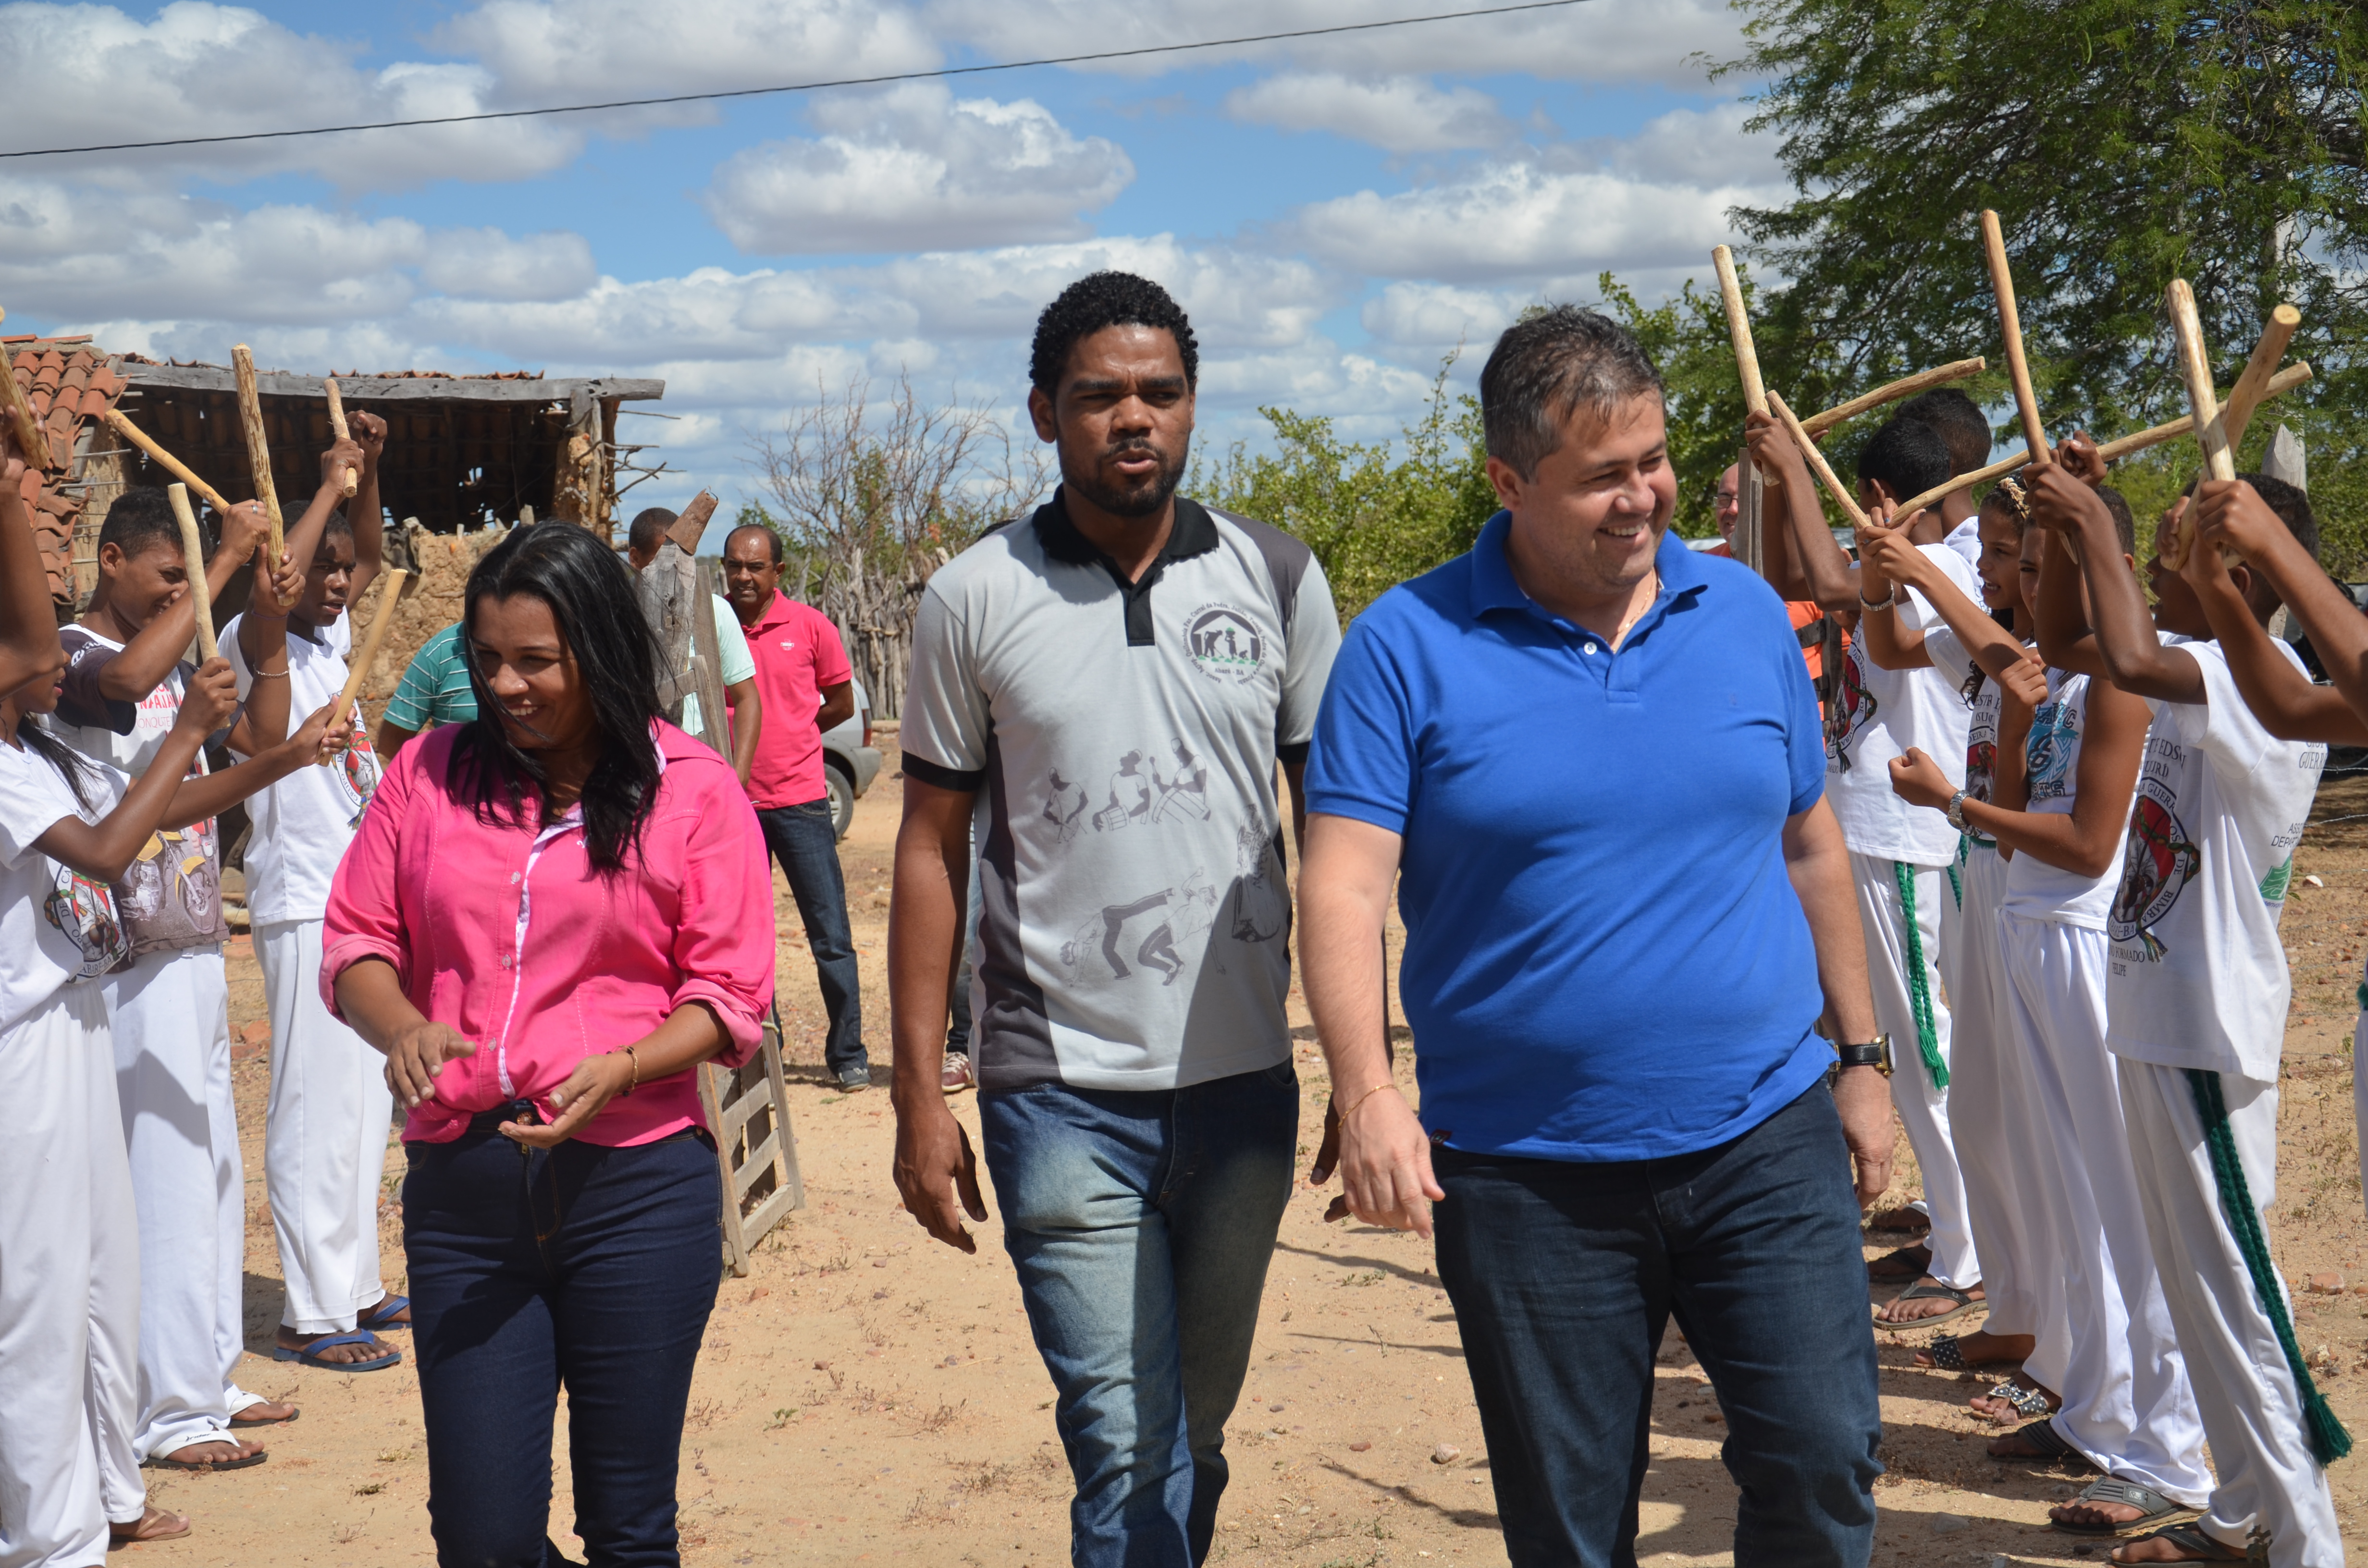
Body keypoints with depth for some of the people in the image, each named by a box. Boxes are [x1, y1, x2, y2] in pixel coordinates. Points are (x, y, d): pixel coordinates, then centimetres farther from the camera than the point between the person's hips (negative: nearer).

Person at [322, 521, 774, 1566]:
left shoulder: (693, 790, 0)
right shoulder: (431, 774, 8)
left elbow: (730, 992, -2)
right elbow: (355, 941, 11)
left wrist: (620, 1070, -19)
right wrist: (402, 1027, -11)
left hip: (638, 1190, -2)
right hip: (460, 1191, 2)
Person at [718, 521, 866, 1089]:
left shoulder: (809, 625, 0)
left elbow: (842, 704, 10)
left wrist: (785, 739, 5)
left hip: (799, 801, -1)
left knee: (831, 935, 0)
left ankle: (848, 1055, 9)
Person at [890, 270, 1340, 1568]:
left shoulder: (1276, 577, 4)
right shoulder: (973, 600, -1)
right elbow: (932, 849, 3)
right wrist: (919, 1094, -1)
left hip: (1242, 1081, 3)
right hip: (1061, 1093, -2)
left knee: (1197, 1433, 16)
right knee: (1128, 1447, -7)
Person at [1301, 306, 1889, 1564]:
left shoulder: (1744, 614, 6)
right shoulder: (1408, 646, -5)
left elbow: (1810, 848, 15)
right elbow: (1343, 887, -12)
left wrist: (1859, 1057, 15)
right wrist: (1368, 1094, -25)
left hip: (1764, 1142, 2)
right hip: (1528, 1177, -2)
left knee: (1823, 1460, -2)